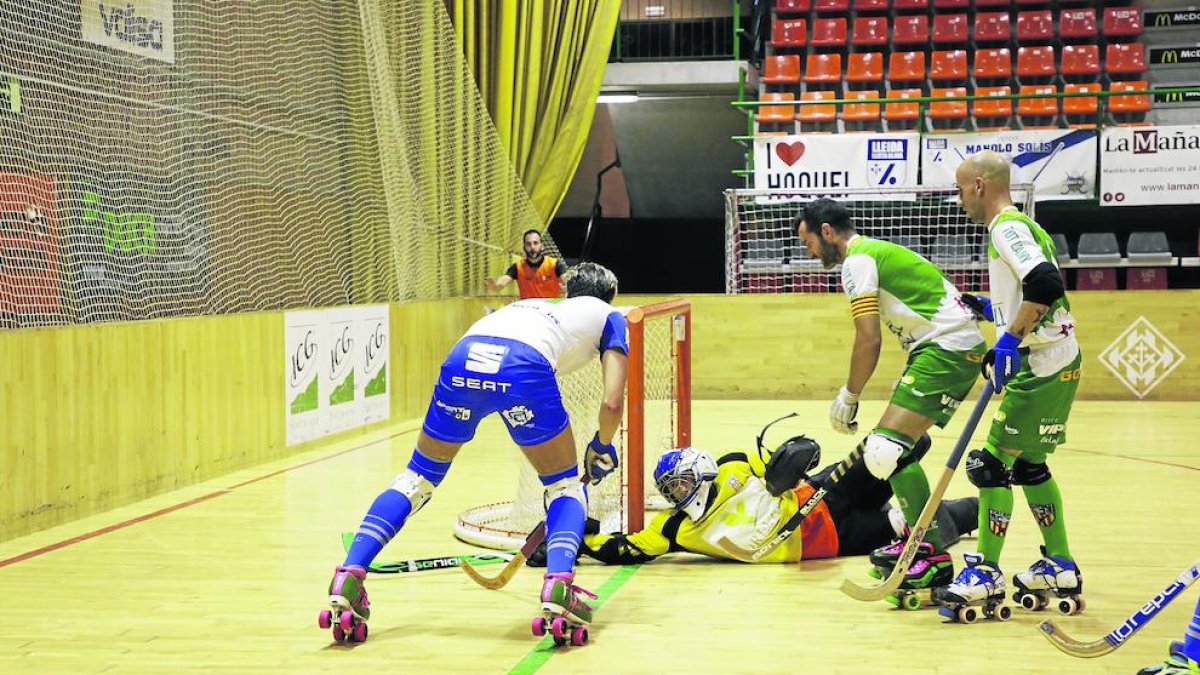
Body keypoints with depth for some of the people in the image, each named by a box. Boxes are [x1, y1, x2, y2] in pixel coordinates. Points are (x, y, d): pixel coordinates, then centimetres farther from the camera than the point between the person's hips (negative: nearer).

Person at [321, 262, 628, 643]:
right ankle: (557, 587, -7)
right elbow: (613, 403, 17)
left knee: (419, 476, 19)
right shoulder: (608, 316, 31)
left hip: (463, 357, 4)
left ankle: (347, 577, 9)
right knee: (566, 485, 15)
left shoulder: (528, 304, 43)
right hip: (524, 368, -4)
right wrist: (602, 447, 35)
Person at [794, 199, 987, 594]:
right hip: (963, 345, 11)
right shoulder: (879, 251, 23)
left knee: (885, 450, -17)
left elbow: (869, 340, -14)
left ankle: (936, 560, -15)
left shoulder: (857, 260, -7)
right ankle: (918, 539, 28)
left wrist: (849, 397, -4)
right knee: (894, 445, 18)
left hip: (945, 350, -11)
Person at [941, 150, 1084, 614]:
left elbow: (1046, 284, -28)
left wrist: (1010, 338, -26)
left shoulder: (1007, 227, -13)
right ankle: (1060, 567, 25)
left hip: (1043, 366, -11)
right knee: (1027, 465, 18)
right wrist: (992, 309, 20)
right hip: (1053, 362, 11)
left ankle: (986, 573, 0)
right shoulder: (1019, 227, 17)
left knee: (992, 464, -6)